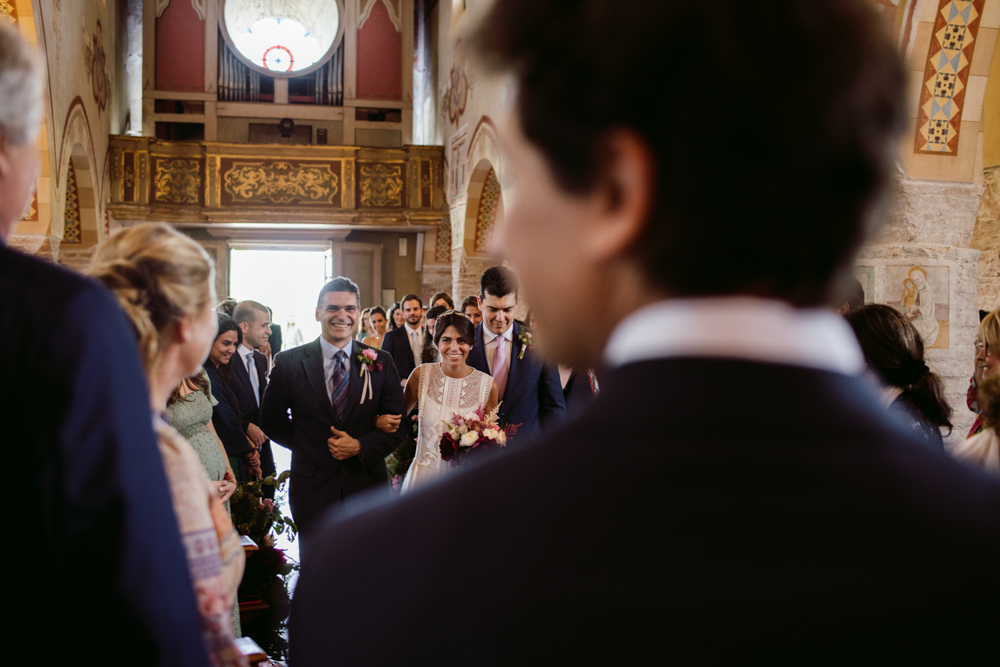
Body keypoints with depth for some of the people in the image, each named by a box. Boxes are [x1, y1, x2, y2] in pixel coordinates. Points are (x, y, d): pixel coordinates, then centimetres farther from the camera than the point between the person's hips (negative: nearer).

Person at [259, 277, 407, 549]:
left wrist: (360, 447, -12)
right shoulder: (289, 363, -1)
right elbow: (271, 421, 6)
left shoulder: (381, 362, 2)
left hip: (367, 487, 1)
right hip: (312, 489, -1)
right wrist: (310, 445, -3)